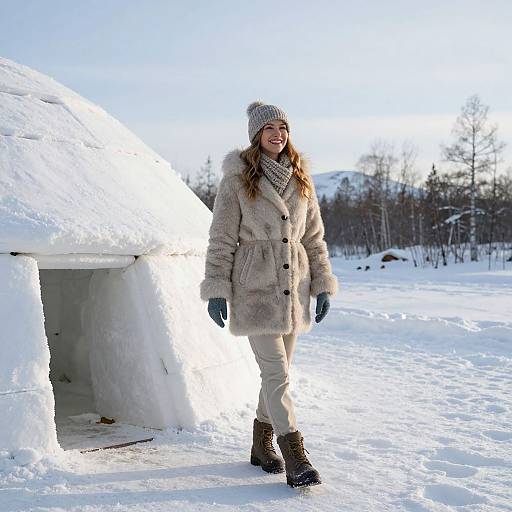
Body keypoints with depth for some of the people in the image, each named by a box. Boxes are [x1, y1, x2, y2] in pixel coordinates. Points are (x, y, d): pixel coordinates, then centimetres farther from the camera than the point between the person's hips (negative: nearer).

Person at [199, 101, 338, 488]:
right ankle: (295, 458, 0)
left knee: (277, 370, 13)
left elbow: (314, 236, 11)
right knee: (277, 374, -7)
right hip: (255, 287, -5)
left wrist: (323, 284, 7)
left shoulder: (301, 177, 8)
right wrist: (216, 290, -9)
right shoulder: (237, 178, -5)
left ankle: (262, 443, 30)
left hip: (293, 286, 5)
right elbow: (222, 238, -5)